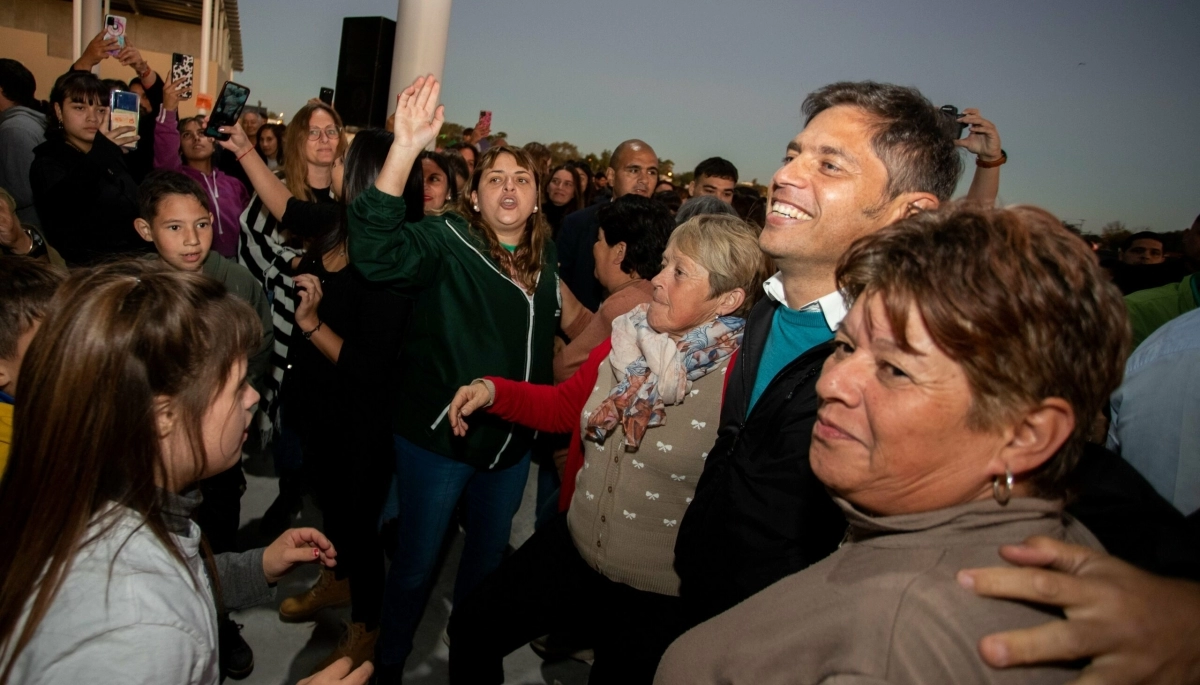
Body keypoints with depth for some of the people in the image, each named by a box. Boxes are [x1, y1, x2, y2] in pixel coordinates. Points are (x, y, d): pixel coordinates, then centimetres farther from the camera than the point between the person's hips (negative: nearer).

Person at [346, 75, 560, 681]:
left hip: (511, 441, 6)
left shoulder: (546, 256, 2)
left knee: (489, 556, 24)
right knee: (416, 563, 11)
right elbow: (377, 250, -36)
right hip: (437, 434, -5)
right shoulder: (447, 242, -15)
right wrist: (406, 148, -46)